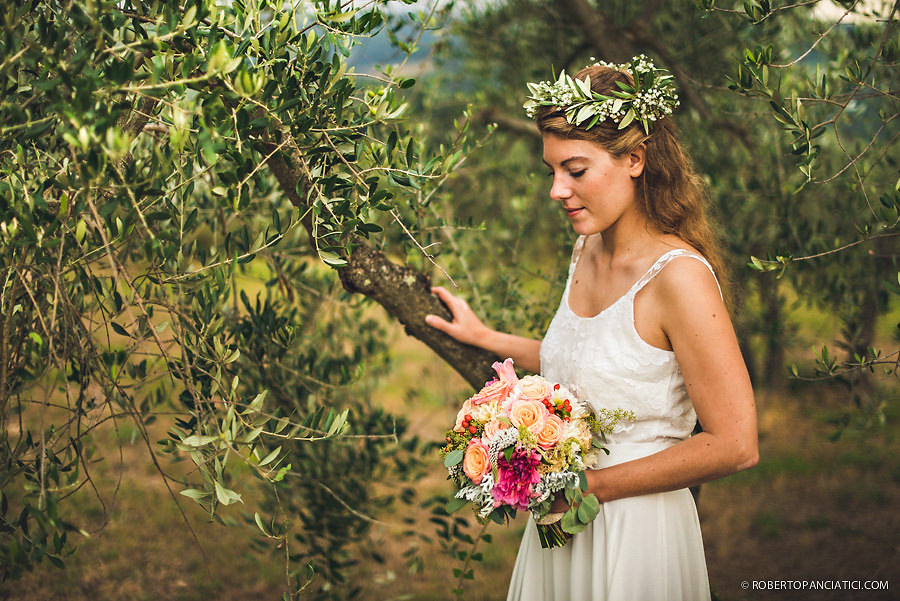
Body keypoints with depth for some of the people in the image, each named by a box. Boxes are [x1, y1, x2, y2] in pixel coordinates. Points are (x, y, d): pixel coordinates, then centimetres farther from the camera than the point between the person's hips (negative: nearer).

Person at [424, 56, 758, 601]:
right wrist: (485, 337, 21)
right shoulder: (589, 250, 2)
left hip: (635, 535, -7)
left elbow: (735, 445, -24)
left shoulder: (678, 276, -22)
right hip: (561, 520, 7)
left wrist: (593, 485, -18)